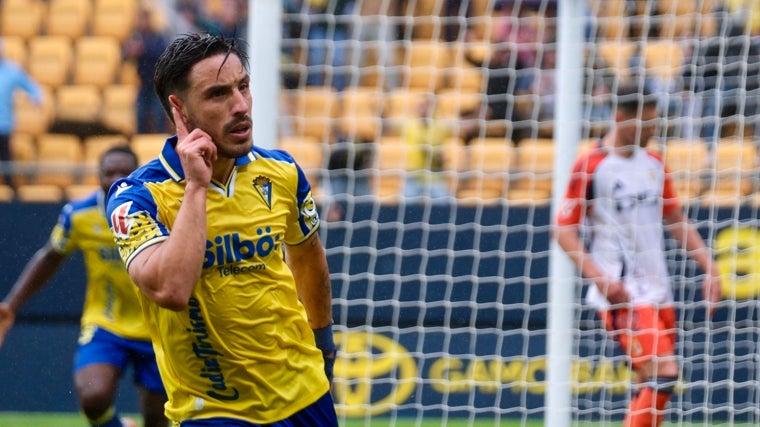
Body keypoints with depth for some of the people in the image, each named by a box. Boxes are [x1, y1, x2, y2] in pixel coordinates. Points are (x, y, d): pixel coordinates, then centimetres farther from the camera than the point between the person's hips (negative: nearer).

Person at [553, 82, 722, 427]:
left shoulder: (653, 164, 12)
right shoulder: (590, 166, -8)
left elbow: (676, 220, 22)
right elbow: (564, 230, -8)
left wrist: (708, 266, 13)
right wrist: (600, 278, -19)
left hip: (658, 291, 7)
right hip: (621, 295, -7)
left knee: (652, 385, 6)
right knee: (663, 373, -20)